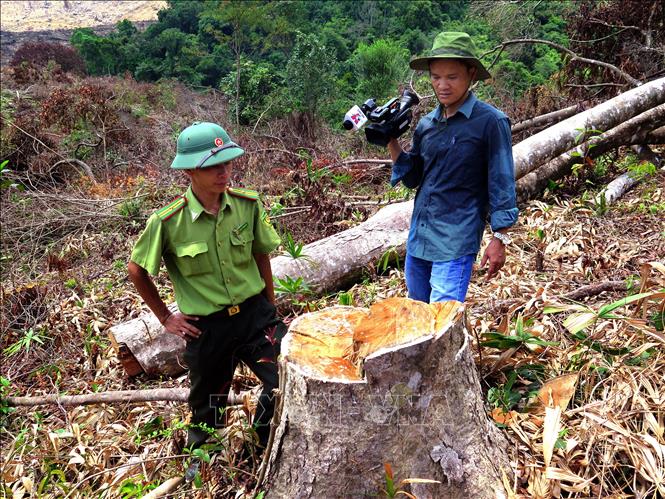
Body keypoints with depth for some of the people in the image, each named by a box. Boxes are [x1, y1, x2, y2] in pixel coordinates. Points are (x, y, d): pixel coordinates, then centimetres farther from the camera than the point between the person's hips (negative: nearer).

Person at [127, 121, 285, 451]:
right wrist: (165, 317, 3)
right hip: (206, 327, -2)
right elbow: (136, 270, 1)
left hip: (254, 313, 2)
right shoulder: (167, 222, -15)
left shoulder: (248, 204, -8)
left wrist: (270, 307, 11)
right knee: (208, 409, 16)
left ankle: (266, 437, 23)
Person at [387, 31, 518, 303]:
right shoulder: (426, 124, 8)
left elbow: (501, 184, -8)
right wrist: (391, 142, 0)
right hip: (418, 236, 7)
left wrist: (500, 238, -11)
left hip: (457, 240, -7)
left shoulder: (490, 122, -9)